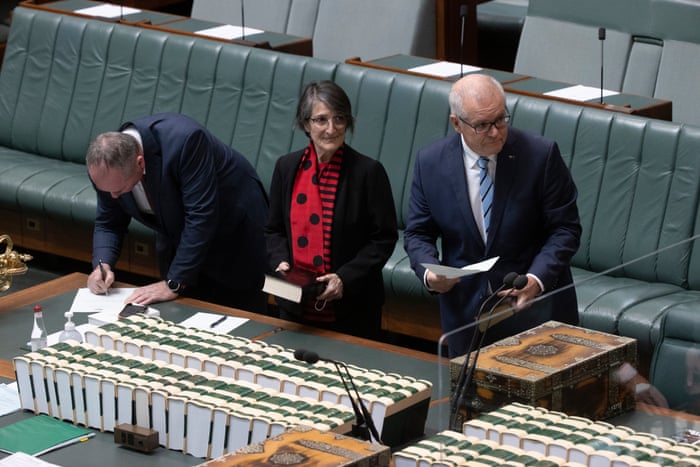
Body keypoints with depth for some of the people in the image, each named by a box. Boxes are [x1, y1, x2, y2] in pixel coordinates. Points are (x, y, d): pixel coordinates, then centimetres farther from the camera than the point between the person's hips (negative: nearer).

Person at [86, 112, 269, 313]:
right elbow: (108, 223, -3)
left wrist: (174, 283, -34)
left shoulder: (183, 141, -38)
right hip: (177, 231, 5)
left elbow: (201, 216, -37)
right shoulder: (108, 168, -19)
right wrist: (103, 265, -22)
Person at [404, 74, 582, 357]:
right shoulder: (430, 163, -5)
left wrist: (537, 279, -24)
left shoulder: (541, 155, -12)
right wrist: (429, 272, -18)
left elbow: (565, 229, -9)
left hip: (534, 306, -2)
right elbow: (418, 234, 3)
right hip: (465, 310, 2)